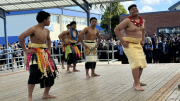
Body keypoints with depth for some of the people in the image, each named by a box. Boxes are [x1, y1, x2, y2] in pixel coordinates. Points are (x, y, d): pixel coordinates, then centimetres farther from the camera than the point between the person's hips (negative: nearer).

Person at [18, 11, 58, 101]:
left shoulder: (47, 31, 8)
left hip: (44, 54, 8)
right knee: (34, 73, -21)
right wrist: (25, 50, -20)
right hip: (35, 54, -8)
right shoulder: (33, 29, -16)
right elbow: (21, 37, -23)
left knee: (51, 73, 7)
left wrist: (49, 50, 16)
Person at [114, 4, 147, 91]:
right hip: (129, 45, -8)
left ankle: (136, 82, 20)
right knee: (136, 63, -19)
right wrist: (122, 41, -20)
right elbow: (116, 29, -17)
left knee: (142, 63, 8)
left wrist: (143, 40, 13)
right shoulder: (127, 21, -16)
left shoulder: (142, 20, 5)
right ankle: (136, 84, -14)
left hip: (137, 45, 8)